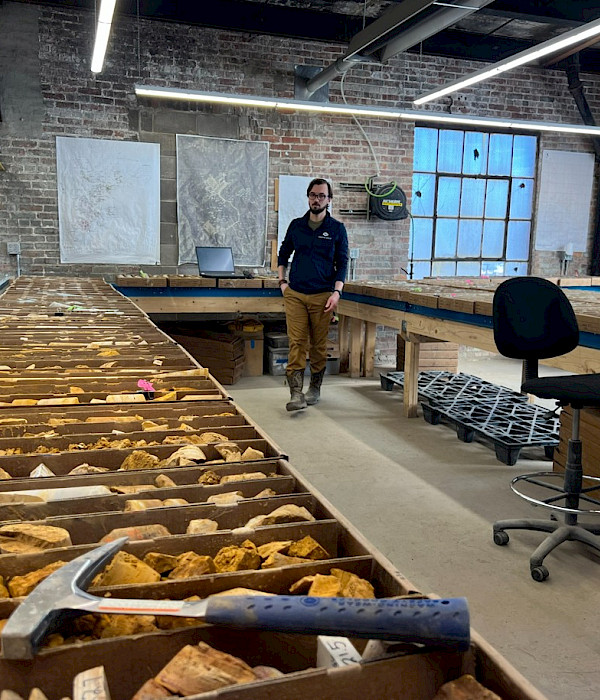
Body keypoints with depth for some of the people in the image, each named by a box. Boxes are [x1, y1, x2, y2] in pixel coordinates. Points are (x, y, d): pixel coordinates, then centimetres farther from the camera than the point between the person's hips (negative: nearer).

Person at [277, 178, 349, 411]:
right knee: (296, 343, -7)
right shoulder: (296, 225, 9)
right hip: (295, 294, 1)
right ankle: (296, 394, -11)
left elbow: (342, 263, 0)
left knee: (318, 345, 8)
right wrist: (282, 282, 8)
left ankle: (315, 389, 24)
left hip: (322, 296, -1)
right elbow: (283, 254, 19)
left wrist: (337, 292, -11)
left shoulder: (337, 229, 1)